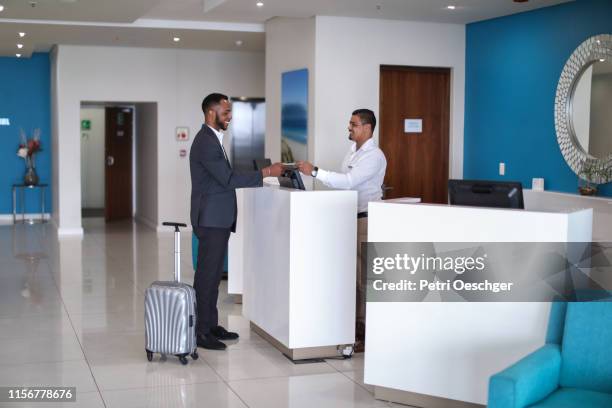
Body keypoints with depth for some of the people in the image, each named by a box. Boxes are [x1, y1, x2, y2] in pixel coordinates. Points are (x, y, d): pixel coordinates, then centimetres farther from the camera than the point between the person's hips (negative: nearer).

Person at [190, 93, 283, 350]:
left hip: (217, 218, 10)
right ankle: (201, 332, 0)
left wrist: (256, 177, 12)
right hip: (211, 219, -10)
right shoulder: (206, 142, -18)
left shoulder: (211, 138, 16)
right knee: (207, 274, -5)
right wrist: (266, 172, -19)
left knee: (213, 274, 14)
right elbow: (228, 179, -22)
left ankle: (210, 325, 22)